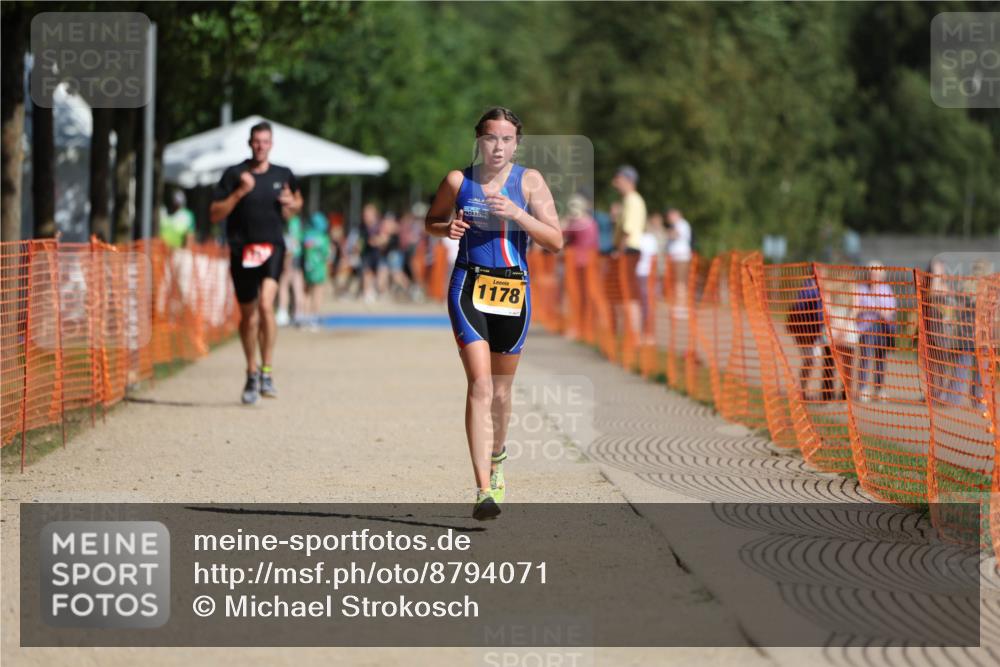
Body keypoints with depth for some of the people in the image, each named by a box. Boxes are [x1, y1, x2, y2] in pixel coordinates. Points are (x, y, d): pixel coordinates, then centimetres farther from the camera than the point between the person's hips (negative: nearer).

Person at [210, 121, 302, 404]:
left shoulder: (283, 175, 8)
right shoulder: (234, 174, 1)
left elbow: (297, 202, 26)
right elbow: (215, 214, -3)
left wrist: (291, 204, 3)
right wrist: (240, 192, -14)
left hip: (272, 247, 0)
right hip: (242, 250, 0)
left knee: (266, 304, -22)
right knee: (248, 315, 10)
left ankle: (266, 372, -18)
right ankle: (251, 373, 29)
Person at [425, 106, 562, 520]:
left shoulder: (529, 182, 0)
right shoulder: (458, 181, 2)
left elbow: (556, 241, -6)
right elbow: (431, 221, 18)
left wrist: (517, 214, -19)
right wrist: (448, 228, -5)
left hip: (514, 288, 1)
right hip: (469, 286, -1)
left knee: (500, 390, 13)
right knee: (479, 385, -16)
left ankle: (496, 461, 43)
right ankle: (484, 491, -21)